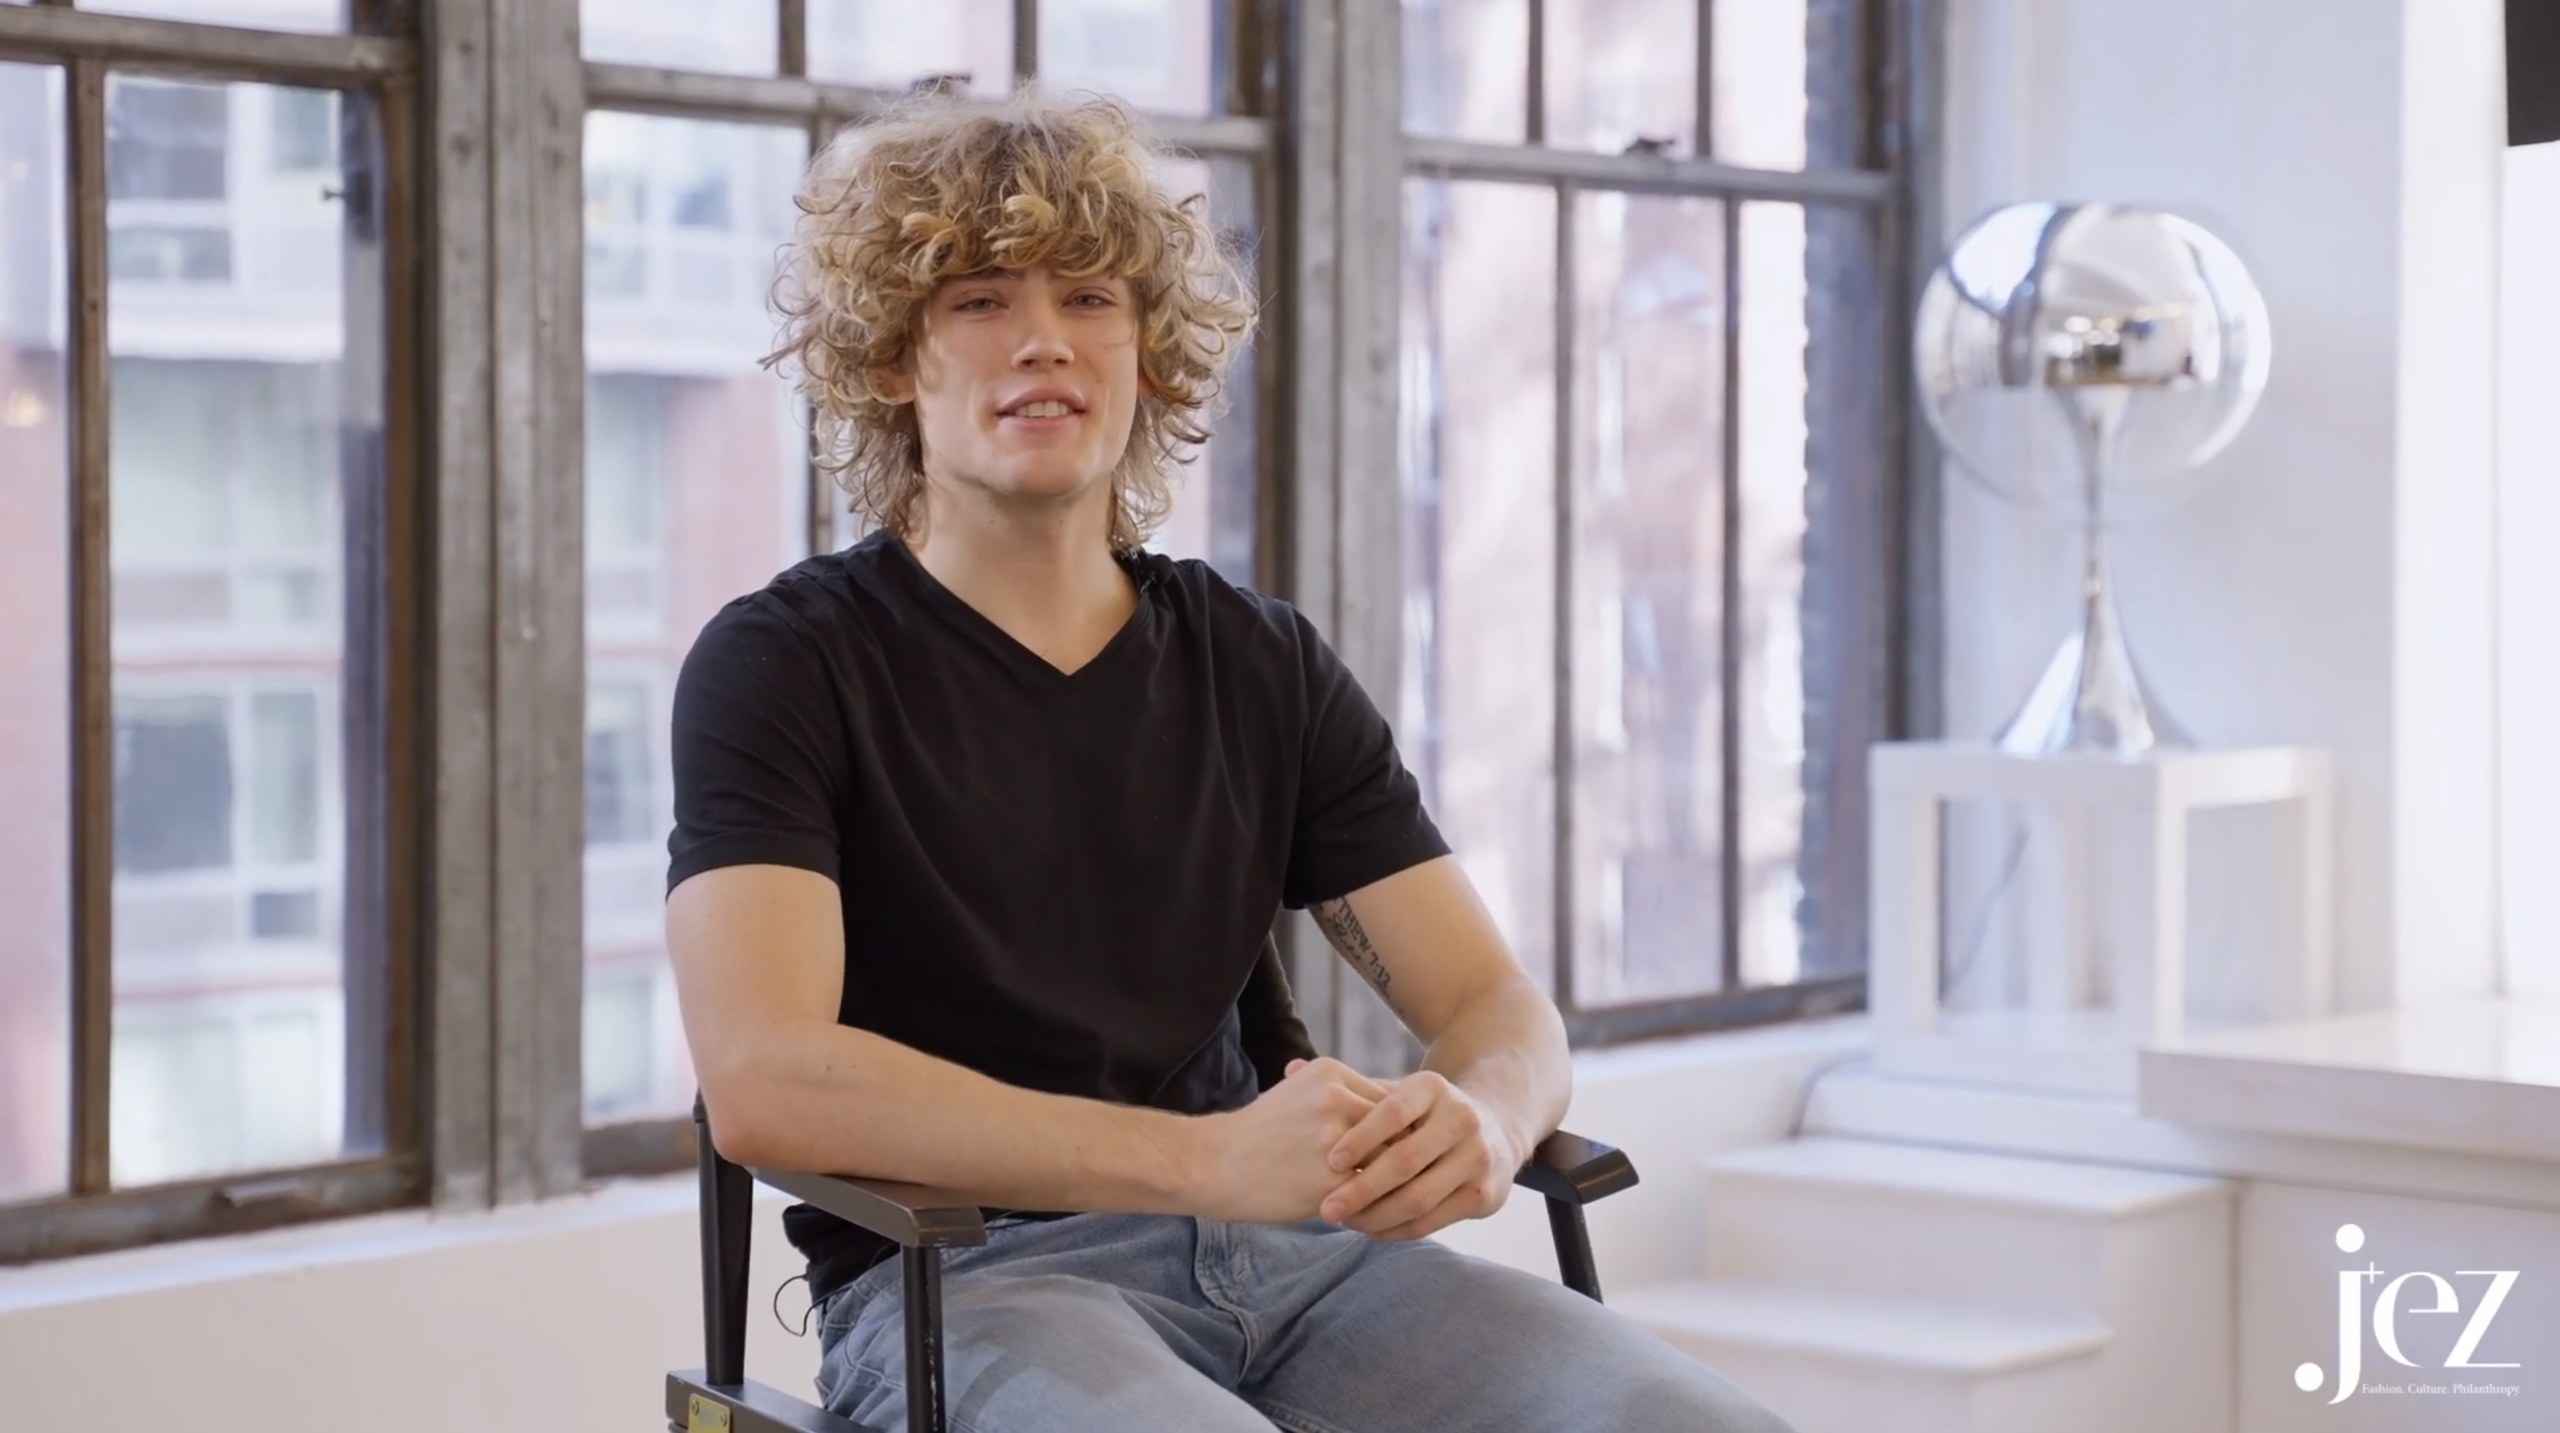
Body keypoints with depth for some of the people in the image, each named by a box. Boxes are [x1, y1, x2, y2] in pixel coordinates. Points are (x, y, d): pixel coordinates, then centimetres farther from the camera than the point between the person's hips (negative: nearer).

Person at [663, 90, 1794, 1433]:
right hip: (961, 1280, -4)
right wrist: (1209, 1158, -25)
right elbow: (762, 1080, -16)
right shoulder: (784, 662, -1)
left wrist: (1478, 1121, -17)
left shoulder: (1263, 666, 14)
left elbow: (1496, 1003, 10)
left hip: (1283, 1248, 5)